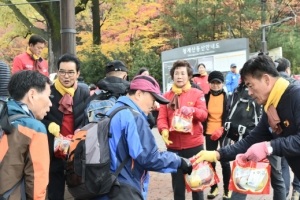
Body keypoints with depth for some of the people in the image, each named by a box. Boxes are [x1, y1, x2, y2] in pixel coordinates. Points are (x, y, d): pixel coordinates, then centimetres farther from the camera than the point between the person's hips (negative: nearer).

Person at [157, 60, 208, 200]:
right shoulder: (166, 96, 5)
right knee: (177, 183, 12)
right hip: (174, 146, 2)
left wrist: (192, 110, -30)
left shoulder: (197, 93, 0)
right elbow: (161, 118, -3)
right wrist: (164, 130, -24)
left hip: (194, 145, -1)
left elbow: (204, 115, -9)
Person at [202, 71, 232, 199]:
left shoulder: (227, 97, -5)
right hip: (209, 133, 3)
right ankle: (213, 187, 24)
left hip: (224, 133, -2)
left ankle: (227, 189, 18)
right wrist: (204, 129, -3)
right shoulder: (206, 97, 1)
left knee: (224, 161, 3)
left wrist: (221, 129, -18)